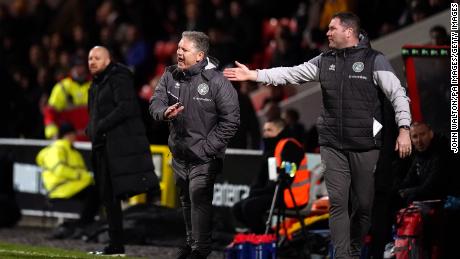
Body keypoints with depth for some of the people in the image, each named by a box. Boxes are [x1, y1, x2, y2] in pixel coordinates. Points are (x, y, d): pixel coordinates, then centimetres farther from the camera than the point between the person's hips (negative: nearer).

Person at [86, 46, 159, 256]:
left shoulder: (119, 78, -6)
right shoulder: (96, 84, 21)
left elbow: (126, 107, -19)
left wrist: (101, 126, -16)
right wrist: (92, 131, 9)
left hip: (122, 144, -9)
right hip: (104, 148, 9)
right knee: (108, 196, 8)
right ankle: (116, 246, 12)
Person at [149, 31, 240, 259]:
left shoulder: (216, 81, -16)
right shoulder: (170, 75, 1)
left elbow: (230, 119, -13)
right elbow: (155, 102, 0)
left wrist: (208, 147, -15)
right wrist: (165, 112, -25)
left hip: (203, 157, -6)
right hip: (179, 153, 6)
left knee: (199, 199, -13)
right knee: (186, 200, 17)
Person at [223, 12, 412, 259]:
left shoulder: (373, 60, -6)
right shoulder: (324, 61, 8)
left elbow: (398, 94, -8)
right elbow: (291, 74, 10)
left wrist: (403, 130, -16)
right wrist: (254, 75, 4)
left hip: (364, 145, -3)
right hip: (332, 145, 3)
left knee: (363, 202, 5)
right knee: (337, 201, -4)